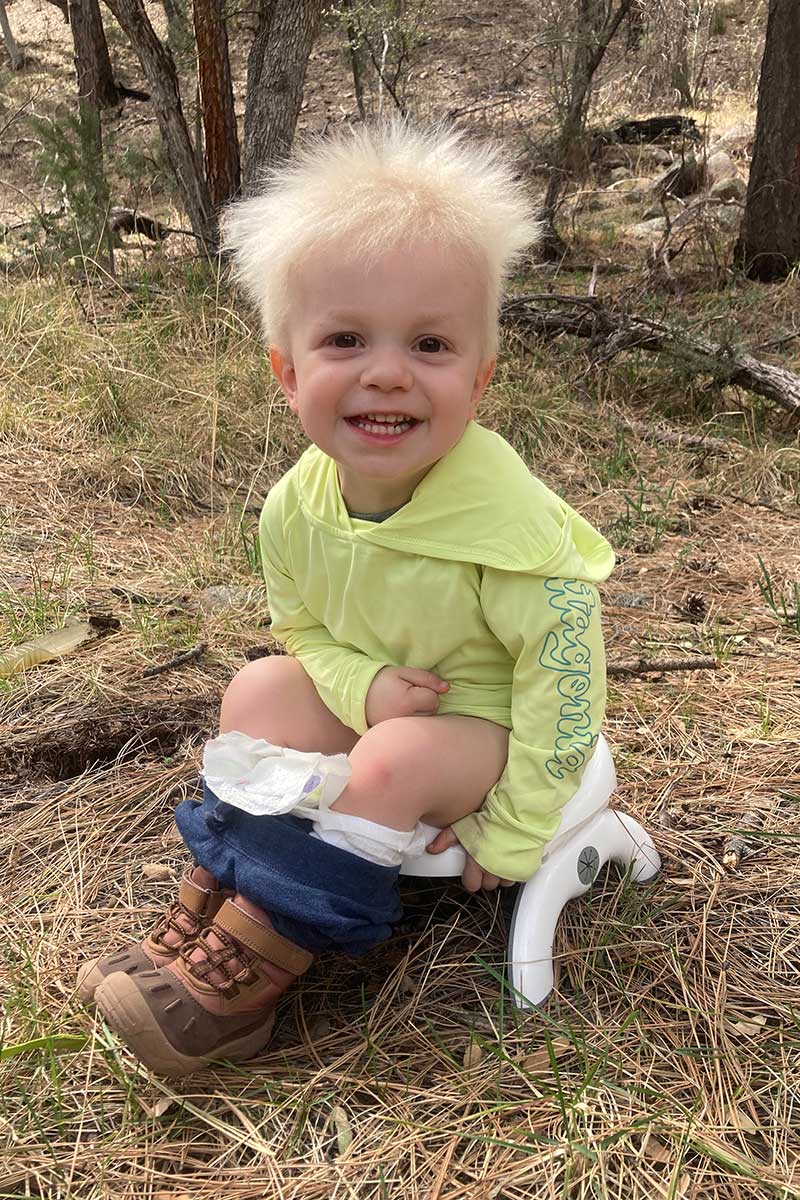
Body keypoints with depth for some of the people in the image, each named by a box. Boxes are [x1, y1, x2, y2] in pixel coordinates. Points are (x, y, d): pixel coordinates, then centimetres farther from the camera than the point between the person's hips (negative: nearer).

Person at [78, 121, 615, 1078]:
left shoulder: (506, 521, -31)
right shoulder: (298, 505, -15)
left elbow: (562, 678, -25)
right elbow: (304, 627, 0)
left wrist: (510, 836, -21)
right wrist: (365, 685, -23)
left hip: (489, 723, -6)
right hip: (375, 695, 6)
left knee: (394, 764, -29)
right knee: (261, 690, -8)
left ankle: (239, 984, -17)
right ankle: (202, 910, -3)